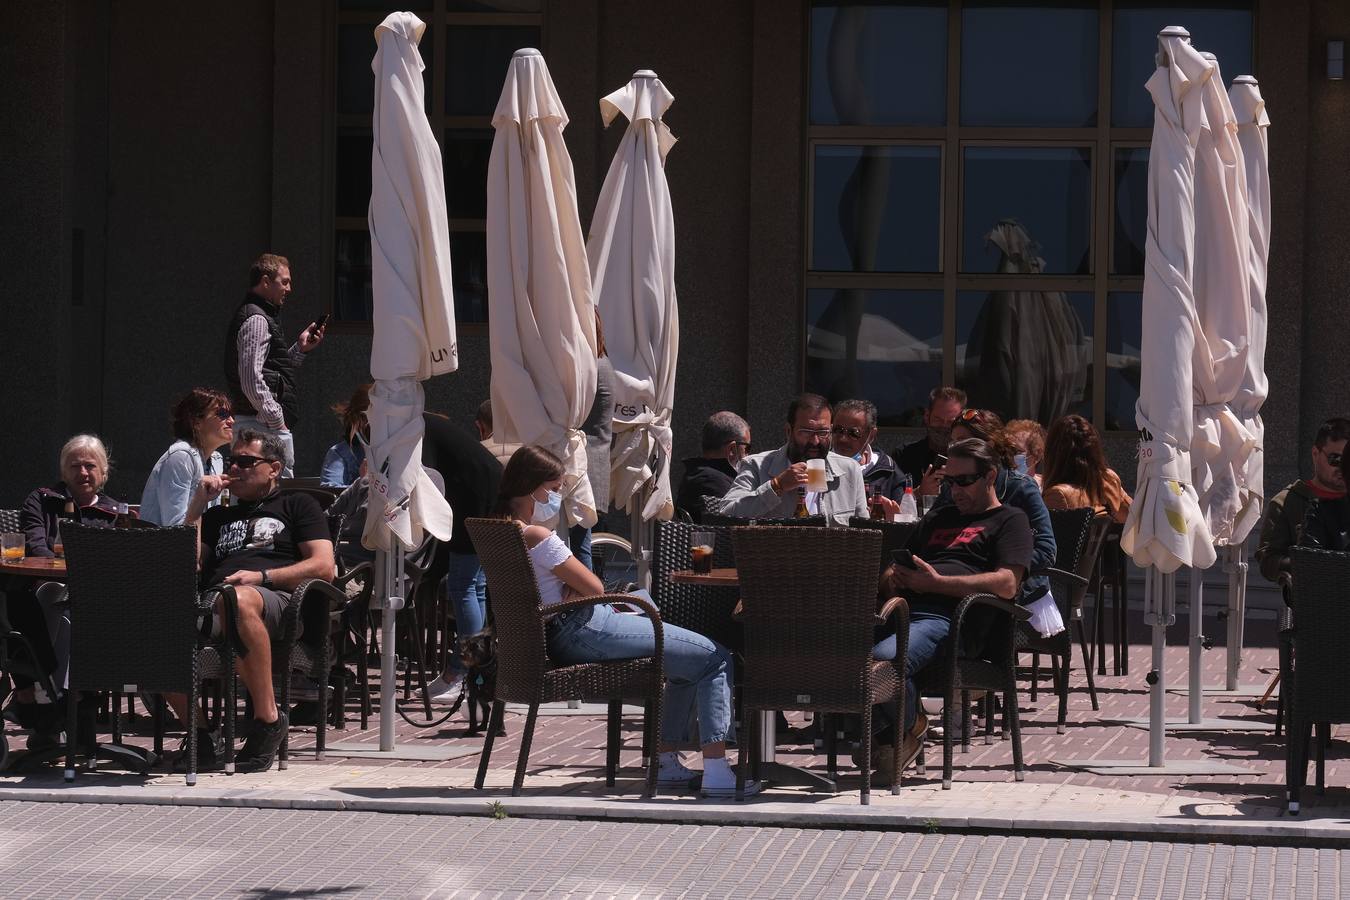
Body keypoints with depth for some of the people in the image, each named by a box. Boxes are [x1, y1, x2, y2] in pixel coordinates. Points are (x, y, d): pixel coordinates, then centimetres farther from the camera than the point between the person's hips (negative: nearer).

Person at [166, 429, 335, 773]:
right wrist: (198, 503, 20)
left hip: (275, 599, -4)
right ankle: (199, 734, -23)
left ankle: (268, 717, -34)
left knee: (238, 600, -44)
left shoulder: (297, 505, 23)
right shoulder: (219, 516, 37)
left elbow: (323, 567, 7)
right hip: (210, 600, 4)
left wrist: (262, 576, -6)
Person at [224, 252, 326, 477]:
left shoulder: (259, 317, 21)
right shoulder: (257, 320, -12)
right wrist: (277, 420, -18)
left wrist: (300, 348, 18)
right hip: (262, 425, -11)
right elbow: (252, 380, -22)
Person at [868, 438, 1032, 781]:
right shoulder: (938, 518, 37)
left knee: (885, 657, -37)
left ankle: (908, 725, -6)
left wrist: (936, 583, -8)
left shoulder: (1010, 520, 14)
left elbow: (1007, 584, -4)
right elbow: (892, 569, 33)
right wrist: (892, 578, 6)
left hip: (943, 616, -6)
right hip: (901, 609, 6)